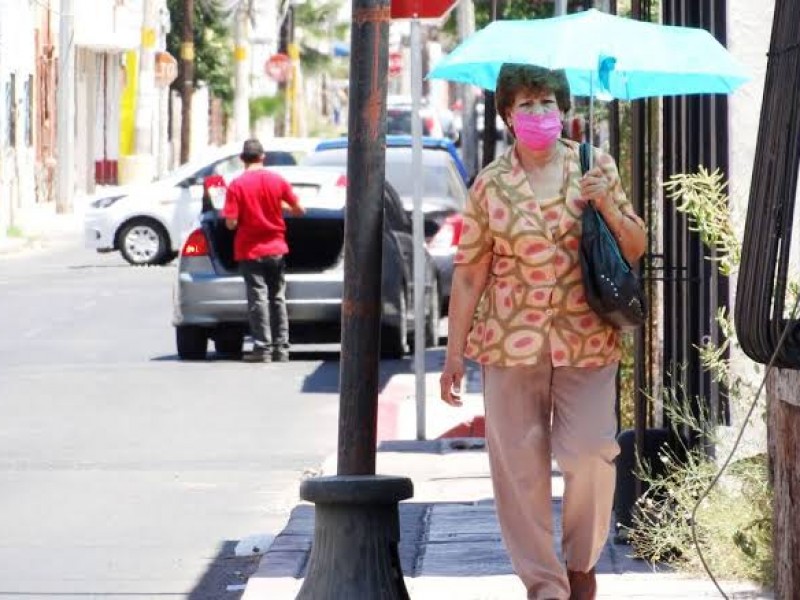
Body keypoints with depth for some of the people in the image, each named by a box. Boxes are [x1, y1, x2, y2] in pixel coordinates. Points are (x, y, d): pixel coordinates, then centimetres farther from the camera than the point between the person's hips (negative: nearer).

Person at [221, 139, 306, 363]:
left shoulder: (237, 185, -11)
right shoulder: (278, 181, -1)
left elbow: (231, 223, -14)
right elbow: (299, 210, 4)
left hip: (250, 251, -3)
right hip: (276, 249, 3)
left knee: (258, 300, -2)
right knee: (278, 298, 10)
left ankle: (262, 348, -5)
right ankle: (281, 348, 10)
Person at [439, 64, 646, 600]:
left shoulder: (597, 168, 6)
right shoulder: (491, 185, 3)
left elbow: (635, 249, 10)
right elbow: (469, 273, 4)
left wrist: (608, 206, -9)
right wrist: (454, 352, 2)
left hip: (587, 340, 0)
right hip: (511, 341, 0)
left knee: (590, 454, -10)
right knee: (519, 465, -1)